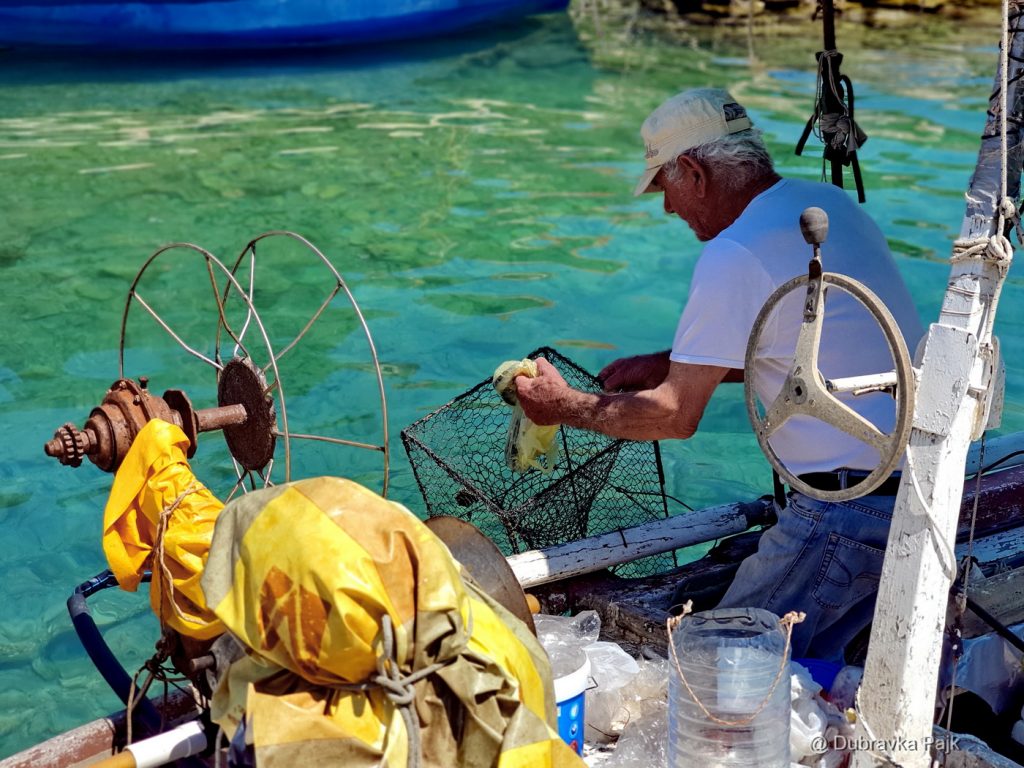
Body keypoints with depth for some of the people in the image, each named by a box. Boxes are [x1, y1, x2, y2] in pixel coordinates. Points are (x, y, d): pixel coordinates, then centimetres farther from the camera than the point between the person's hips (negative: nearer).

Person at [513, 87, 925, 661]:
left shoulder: (735, 254, -17)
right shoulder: (830, 202, 11)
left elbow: (675, 417, -11)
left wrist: (566, 407, 4)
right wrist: (670, 364, 22)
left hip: (854, 504, -9)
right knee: (802, 659, 19)